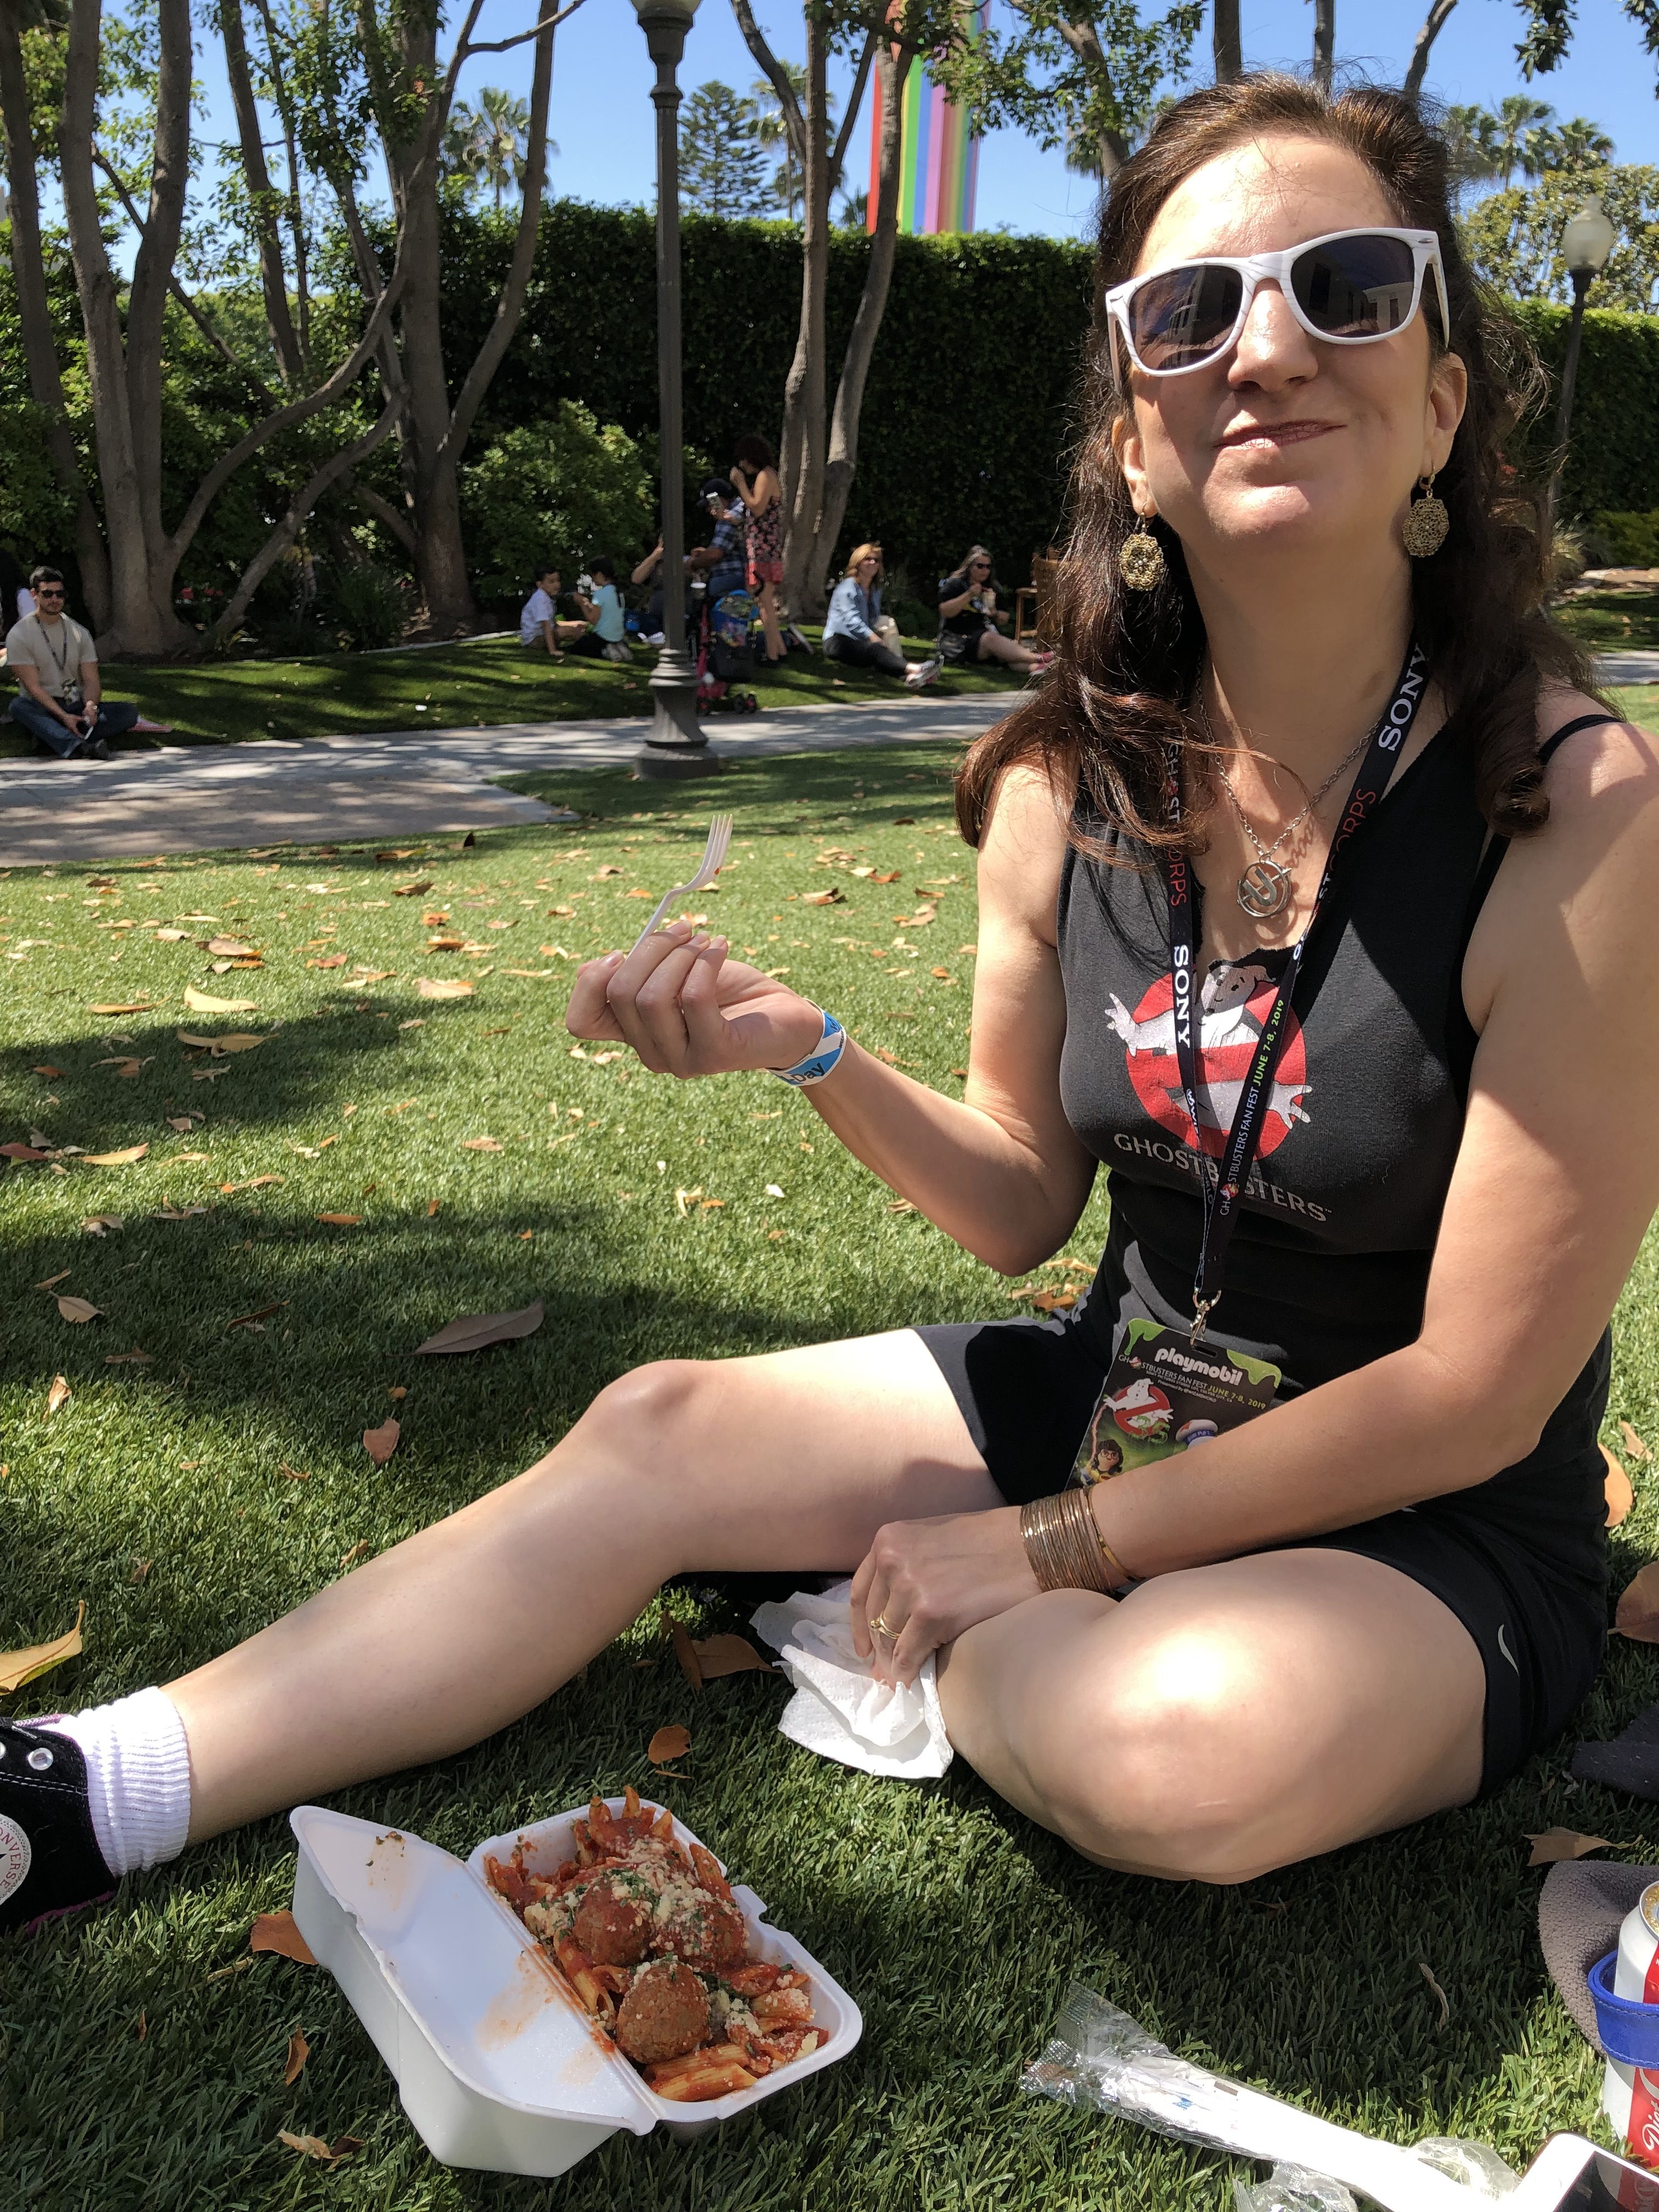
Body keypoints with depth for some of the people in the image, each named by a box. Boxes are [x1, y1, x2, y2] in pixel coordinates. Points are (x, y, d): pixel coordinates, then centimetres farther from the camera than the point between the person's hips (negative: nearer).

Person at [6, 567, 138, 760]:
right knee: (18, 707, -38)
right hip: (42, 709, -4)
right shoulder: (19, 635, -4)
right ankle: (77, 745, -62)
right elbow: (33, 686, -12)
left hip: (77, 707, 4)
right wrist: (63, 716, -26)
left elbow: (91, 680, 3)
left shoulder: (79, 633, 10)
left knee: (129, 711, -20)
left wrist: (91, 705, -21)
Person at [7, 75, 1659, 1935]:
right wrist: (810, 1053, -16)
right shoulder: (1066, 786, -8)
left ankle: (941, 1644, 1)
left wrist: (1041, 1551, -18)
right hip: (1116, 1387, 5)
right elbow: (1024, 1205, 3)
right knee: (655, 1431, -7)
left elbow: (1475, 1390, -20)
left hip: (1431, 1526, -4)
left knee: (1173, 1745, -35)